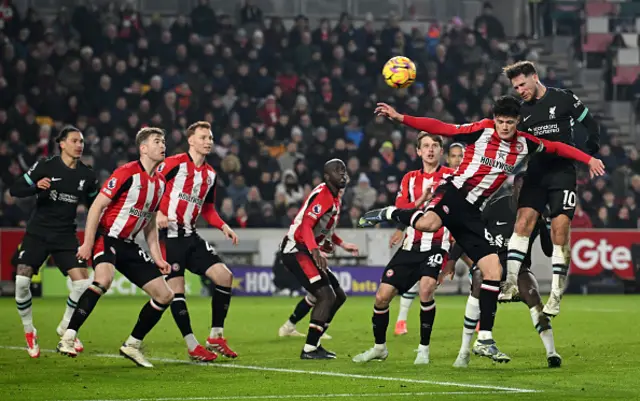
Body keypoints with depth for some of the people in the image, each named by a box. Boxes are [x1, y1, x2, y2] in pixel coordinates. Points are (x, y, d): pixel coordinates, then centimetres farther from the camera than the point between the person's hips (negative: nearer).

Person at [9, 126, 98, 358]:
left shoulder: (87, 175, 3)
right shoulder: (46, 167, -7)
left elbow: (94, 205, 18)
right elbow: (14, 190, -8)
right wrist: (36, 186, -27)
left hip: (66, 237, 3)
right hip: (38, 233, -3)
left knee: (83, 281, -12)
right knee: (22, 280, -16)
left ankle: (66, 328, 14)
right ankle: (29, 331, 8)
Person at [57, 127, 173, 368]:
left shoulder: (160, 183, 10)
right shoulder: (127, 174, -13)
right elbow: (97, 206, -14)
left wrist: (157, 258, 12)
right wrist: (88, 243, -19)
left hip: (129, 245, 8)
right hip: (107, 237, -8)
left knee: (165, 296, 2)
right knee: (104, 279, -37)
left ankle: (132, 346, 14)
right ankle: (68, 338, -32)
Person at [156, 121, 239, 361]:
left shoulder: (210, 174, 13)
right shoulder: (174, 163, -8)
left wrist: (223, 227, 8)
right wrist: (157, 213, -25)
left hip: (191, 237, 7)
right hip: (169, 235, -7)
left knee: (224, 276, -3)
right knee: (176, 289, -9)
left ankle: (216, 337, 6)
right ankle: (193, 347, -2)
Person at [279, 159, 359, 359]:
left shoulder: (335, 198, 15)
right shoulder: (322, 195, -16)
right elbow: (306, 225, -29)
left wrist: (342, 244, 31)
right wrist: (316, 251, -42)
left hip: (308, 251, 11)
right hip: (297, 251, -11)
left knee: (339, 296, 13)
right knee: (326, 296, -19)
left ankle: (313, 344, 16)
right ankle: (309, 350, -16)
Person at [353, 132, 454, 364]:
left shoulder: (451, 176, 1)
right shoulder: (410, 179, 12)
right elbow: (399, 212, -1)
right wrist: (420, 201, -16)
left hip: (437, 245, -4)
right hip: (411, 246, 4)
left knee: (426, 288, -28)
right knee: (382, 296, 1)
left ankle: (424, 349, -12)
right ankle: (379, 347, 23)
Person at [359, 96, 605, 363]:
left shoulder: (525, 144, 10)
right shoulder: (483, 130, -4)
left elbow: (558, 148, 24)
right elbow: (440, 128, -8)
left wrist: (589, 159, 19)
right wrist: (400, 118, -15)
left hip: (473, 212, 5)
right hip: (455, 193, -5)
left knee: (493, 272, -4)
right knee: (428, 224, -40)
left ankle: (484, 340, 3)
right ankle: (390, 213, -7)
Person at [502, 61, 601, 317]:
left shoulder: (564, 99, -2)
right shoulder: (522, 110, 11)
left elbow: (591, 126, 6)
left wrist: (588, 156, 1)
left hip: (563, 173, -4)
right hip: (535, 175, 4)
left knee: (560, 232, -8)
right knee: (523, 221, -13)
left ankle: (556, 296, -3)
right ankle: (511, 283, -15)